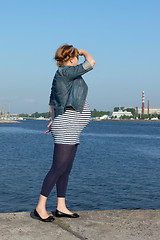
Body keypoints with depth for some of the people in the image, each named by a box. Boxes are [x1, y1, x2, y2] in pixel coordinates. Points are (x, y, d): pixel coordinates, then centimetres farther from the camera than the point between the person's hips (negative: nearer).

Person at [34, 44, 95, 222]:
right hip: (66, 127, -10)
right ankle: (40, 207, -4)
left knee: (66, 169, 10)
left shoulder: (59, 77, 18)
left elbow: (52, 101, 27)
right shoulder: (65, 71, -11)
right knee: (58, 168, -10)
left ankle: (61, 207, 15)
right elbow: (91, 63, -17)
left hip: (71, 131, 10)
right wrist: (84, 52, 3)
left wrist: (53, 120, 37)